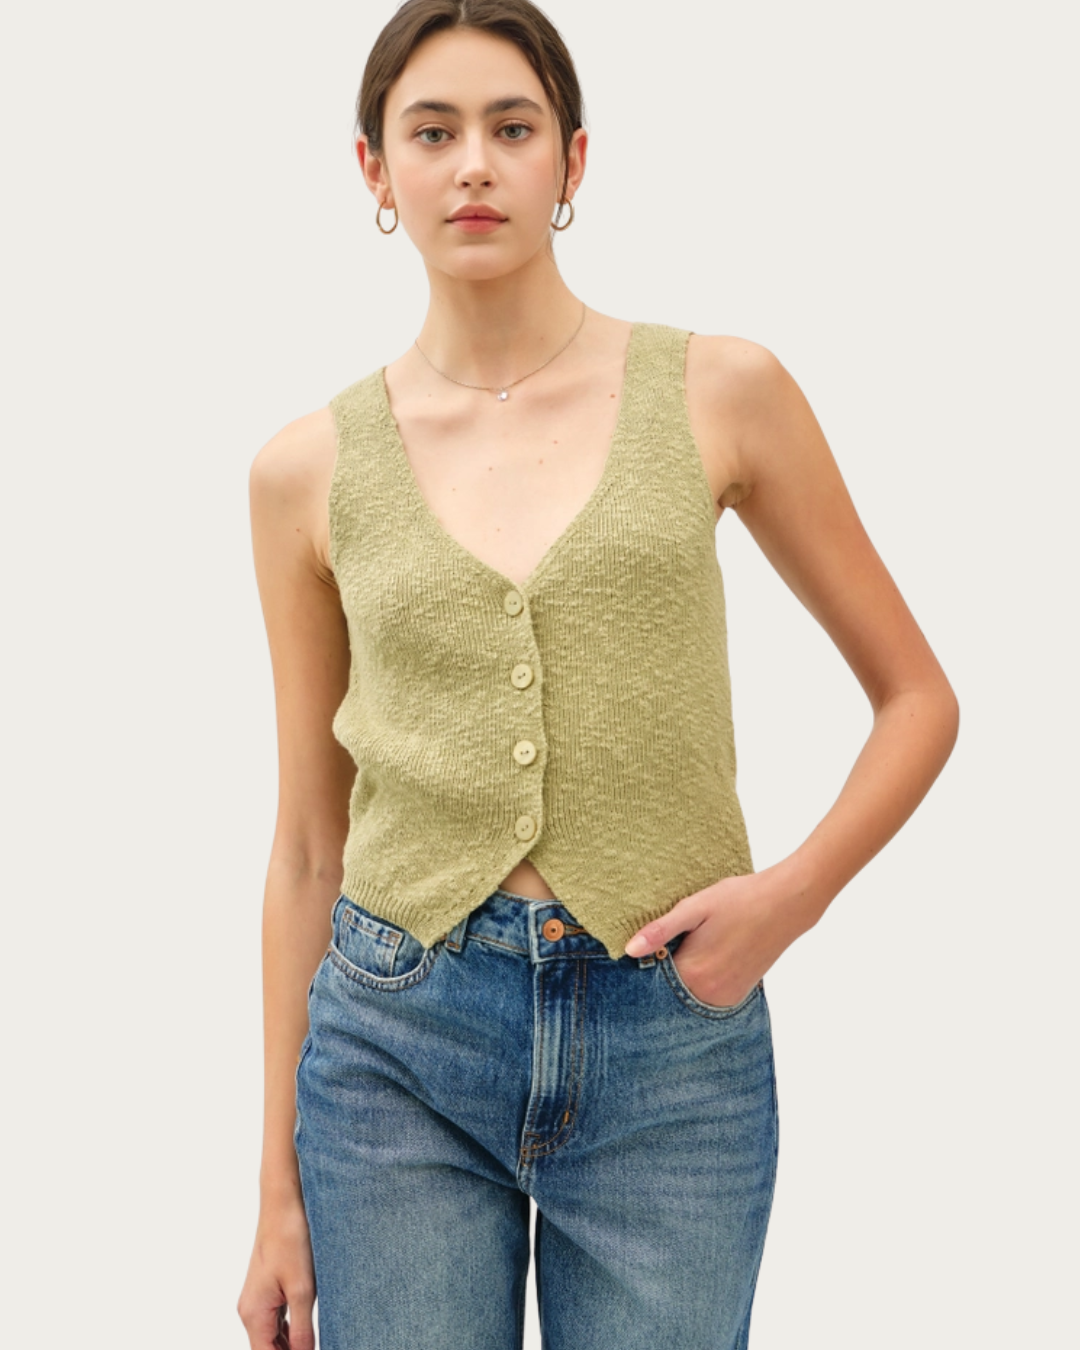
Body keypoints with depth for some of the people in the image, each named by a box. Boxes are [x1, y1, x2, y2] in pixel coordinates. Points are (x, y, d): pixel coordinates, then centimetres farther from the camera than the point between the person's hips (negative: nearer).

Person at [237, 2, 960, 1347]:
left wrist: (793, 889, -10)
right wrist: (279, 1187, 9)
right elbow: (308, 841, 7)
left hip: (673, 1046, 0)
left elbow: (918, 696, 7)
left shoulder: (721, 395, -1)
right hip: (395, 1042, 1)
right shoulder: (308, 470, 2)